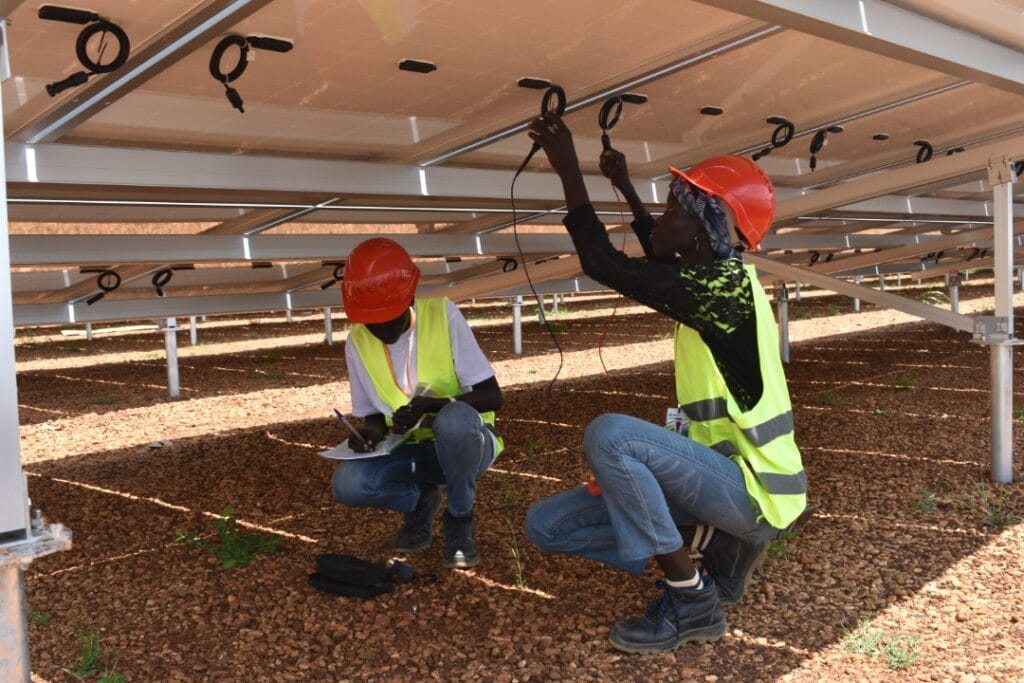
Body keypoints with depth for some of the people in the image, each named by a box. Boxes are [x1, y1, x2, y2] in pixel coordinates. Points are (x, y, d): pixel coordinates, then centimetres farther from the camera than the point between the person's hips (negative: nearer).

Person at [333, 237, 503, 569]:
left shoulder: (442, 315, -16)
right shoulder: (357, 342, -6)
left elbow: (492, 395, -17)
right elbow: (373, 414, 5)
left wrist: (432, 405, -32)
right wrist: (373, 430, -20)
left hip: (465, 442, -3)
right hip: (413, 451, 3)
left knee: (454, 419, -39)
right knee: (346, 484, -26)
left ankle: (460, 519, -11)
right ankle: (421, 499, 7)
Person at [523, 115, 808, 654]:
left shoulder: (726, 286, -21)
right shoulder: (715, 278, 7)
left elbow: (604, 264, -25)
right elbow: (664, 260, 32)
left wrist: (568, 168, -14)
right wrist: (623, 185, 31)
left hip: (754, 489, -9)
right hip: (725, 475, 9)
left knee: (609, 434, -33)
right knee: (546, 524, 2)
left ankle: (691, 603, -15)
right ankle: (712, 539, 6)